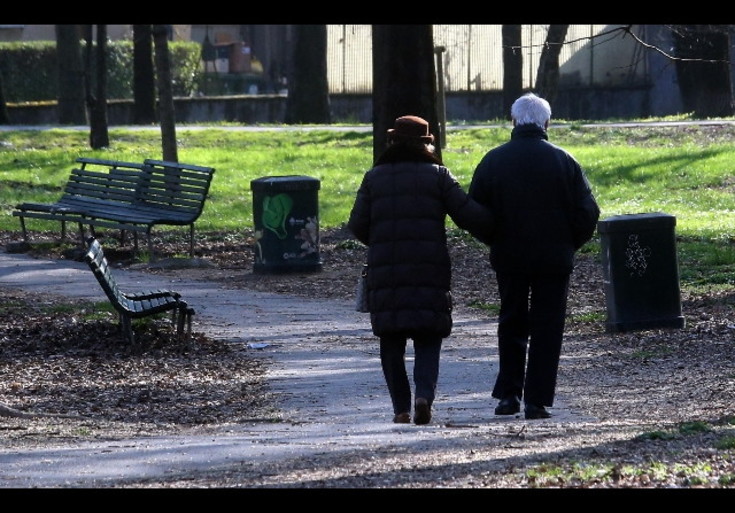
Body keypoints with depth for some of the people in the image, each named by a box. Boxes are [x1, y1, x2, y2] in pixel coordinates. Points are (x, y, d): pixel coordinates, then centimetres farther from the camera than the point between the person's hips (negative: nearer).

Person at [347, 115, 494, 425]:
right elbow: (471, 216, -5)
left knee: (392, 341, 9)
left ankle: (401, 407, 4)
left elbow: (358, 226, 3)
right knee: (427, 340, 5)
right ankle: (425, 394, -18)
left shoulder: (374, 178, 7)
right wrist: (494, 237, 12)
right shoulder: (437, 176, 2)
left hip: (385, 272, 1)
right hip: (430, 271, -1)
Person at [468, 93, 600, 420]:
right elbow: (588, 212, -5)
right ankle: (537, 400, 1)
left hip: (508, 258, 1)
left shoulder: (493, 160, -3)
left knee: (511, 323, 16)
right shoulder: (563, 161, -5)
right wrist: (569, 245, 11)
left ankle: (508, 394, 8)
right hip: (554, 259, -1)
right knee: (547, 328, 5)